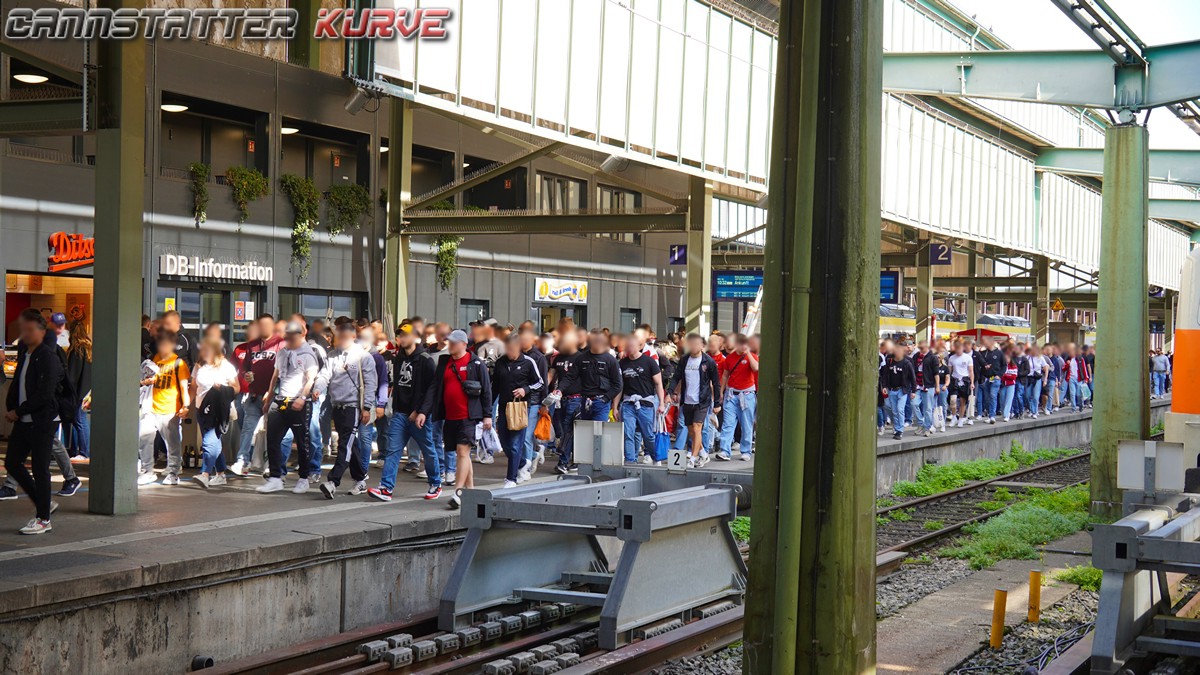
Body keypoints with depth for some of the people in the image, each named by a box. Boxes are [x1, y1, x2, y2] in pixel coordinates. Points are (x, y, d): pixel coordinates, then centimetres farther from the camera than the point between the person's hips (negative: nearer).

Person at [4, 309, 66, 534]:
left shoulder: (48, 357, -15)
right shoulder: (24, 352, 11)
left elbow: (44, 395, -20)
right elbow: (17, 383, 16)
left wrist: (18, 412, -14)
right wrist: (10, 408, 0)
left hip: (43, 421, -9)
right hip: (23, 421, 9)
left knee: (40, 469, -3)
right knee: (12, 462, 11)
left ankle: (43, 519, 6)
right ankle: (44, 504, 23)